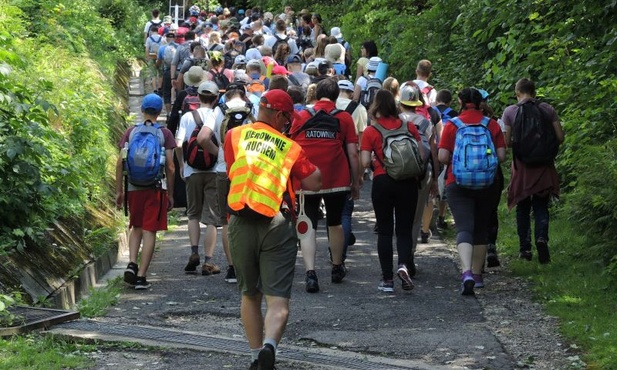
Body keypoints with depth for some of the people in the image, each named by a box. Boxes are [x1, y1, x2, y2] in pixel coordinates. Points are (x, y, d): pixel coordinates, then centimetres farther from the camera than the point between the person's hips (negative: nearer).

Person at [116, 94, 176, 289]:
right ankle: (141, 276, -2)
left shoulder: (131, 132, 4)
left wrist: (119, 191, 7)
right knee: (149, 231, 1)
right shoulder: (165, 134, -1)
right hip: (156, 188, -2)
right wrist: (170, 194, 5)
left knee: (136, 227, 19)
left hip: (133, 188, 2)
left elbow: (120, 163, 0)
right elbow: (170, 167, -3)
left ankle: (132, 264, -1)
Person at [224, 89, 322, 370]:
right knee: (278, 299, -4)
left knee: (249, 295, 18)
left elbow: (232, 173, 13)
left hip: (241, 224, 2)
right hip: (277, 225, -2)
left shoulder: (234, 136, 5)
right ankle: (269, 344, -29)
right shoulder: (290, 147, 1)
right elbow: (314, 183, 2)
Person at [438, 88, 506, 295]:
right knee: (481, 229, 17)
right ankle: (477, 275, 25)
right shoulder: (492, 125, 1)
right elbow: (501, 156, -1)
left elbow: (442, 157, -8)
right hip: (487, 185, 3)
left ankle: (467, 273, -29)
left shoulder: (452, 125, -4)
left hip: (458, 185, -2)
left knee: (464, 229, -9)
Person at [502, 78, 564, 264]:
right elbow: (560, 137, -1)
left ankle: (525, 248, 11)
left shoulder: (510, 112, -4)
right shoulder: (548, 109, 0)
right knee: (541, 207, 6)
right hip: (544, 166, 1)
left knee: (523, 208, 11)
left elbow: (506, 142, -8)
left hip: (522, 165, -1)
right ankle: (542, 238, -20)